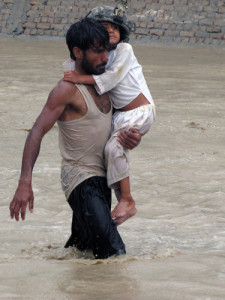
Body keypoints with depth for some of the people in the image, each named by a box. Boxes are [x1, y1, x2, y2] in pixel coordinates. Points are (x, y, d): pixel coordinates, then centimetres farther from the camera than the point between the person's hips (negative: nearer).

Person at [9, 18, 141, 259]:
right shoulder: (67, 89, -15)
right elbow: (37, 132, -23)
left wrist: (132, 137, -6)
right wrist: (24, 183, -36)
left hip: (101, 179, 9)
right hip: (81, 182, -9)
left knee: (82, 248, 19)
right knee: (114, 253, -17)